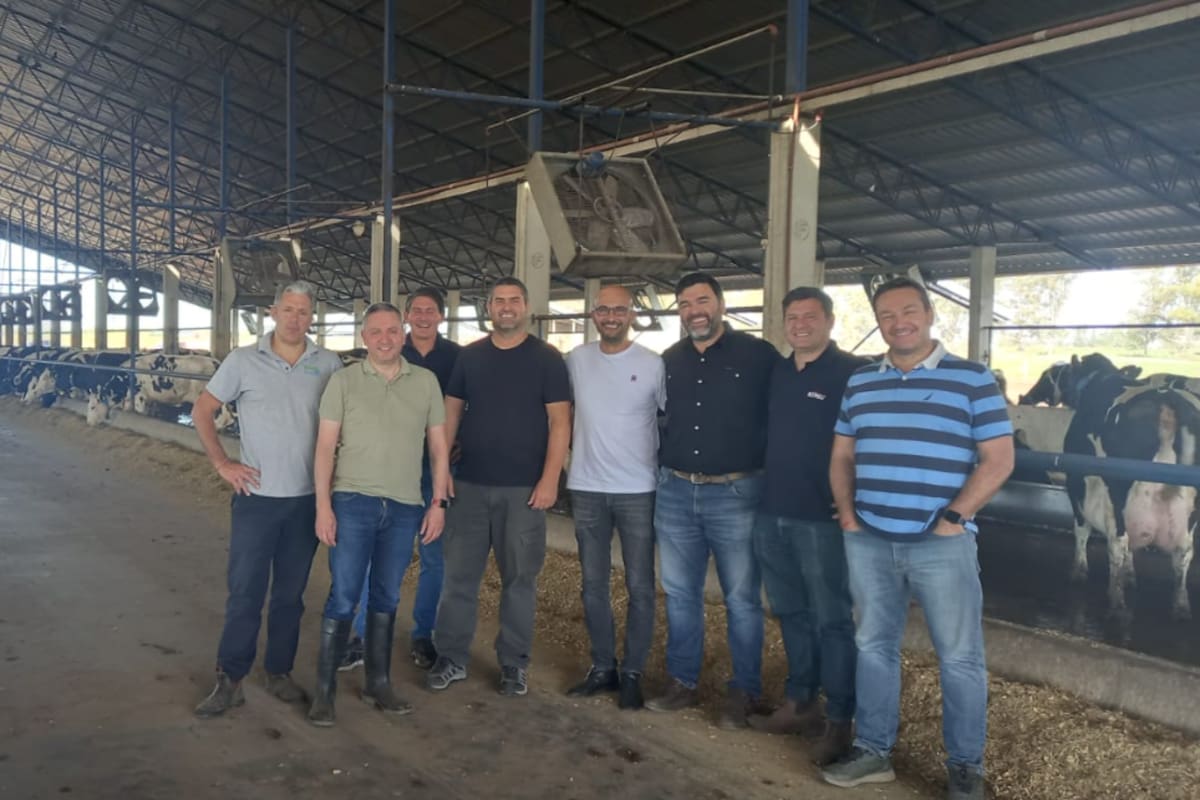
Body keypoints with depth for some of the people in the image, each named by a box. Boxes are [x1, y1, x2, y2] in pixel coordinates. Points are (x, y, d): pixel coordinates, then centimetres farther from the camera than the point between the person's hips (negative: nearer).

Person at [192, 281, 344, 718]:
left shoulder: (328, 364, 1)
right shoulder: (244, 360, -2)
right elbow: (202, 410, 5)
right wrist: (222, 463, -2)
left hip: (307, 498, 2)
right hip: (256, 496, -1)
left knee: (290, 593, 12)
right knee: (245, 592, 2)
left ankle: (279, 671, 25)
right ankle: (230, 680, 13)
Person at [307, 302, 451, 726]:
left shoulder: (426, 382, 6)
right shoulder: (343, 381, 0)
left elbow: (439, 446, 9)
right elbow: (325, 446, -2)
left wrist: (439, 502, 4)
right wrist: (323, 506, -8)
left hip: (405, 508, 3)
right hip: (353, 503, -2)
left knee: (386, 599, 13)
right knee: (343, 598, -1)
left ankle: (378, 682, 26)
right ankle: (324, 690, 10)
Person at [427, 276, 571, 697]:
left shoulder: (546, 358, -1)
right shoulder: (469, 356, 8)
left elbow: (559, 421, -5)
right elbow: (451, 412, 11)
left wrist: (550, 479, -13)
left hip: (524, 488, -2)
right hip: (470, 484, 3)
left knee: (520, 577, 6)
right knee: (459, 574, 6)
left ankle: (514, 663, 18)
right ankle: (451, 658, 18)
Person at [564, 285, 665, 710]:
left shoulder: (654, 365, -5)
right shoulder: (576, 360, 3)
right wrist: (576, 450, 8)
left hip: (639, 490, -3)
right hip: (586, 488, 3)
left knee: (640, 587, 3)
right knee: (593, 585, 11)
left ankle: (632, 673, 16)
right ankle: (602, 667, 24)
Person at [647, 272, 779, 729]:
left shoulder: (758, 356, -6)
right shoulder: (670, 361, 9)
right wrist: (662, 466, 12)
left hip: (735, 493, -4)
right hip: (675, 493, 5)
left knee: (742, 598, 5)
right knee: (679, 595, 12)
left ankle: (744, 691, 18)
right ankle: (682, 683, 26)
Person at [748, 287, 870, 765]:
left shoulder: (852, 373, -8)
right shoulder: (776, 373, 11)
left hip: (821, 518, -7)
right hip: (772, 514, 7)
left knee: (832, 620, 3)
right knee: (790, 614, 16)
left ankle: (839, 722, 13)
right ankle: (799, 704, 29)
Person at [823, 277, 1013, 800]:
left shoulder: (972, 379, -2)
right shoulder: (859, 383, 11)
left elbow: (998, 460, -4)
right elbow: (842, 457, 16)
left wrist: (955, 516, -12)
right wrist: (846, 512, 3)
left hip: (941, 544, -4)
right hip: (868, 542, 4)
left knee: (960, 657, 5)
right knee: (874, 646, 13)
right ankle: (873, 751, 26)